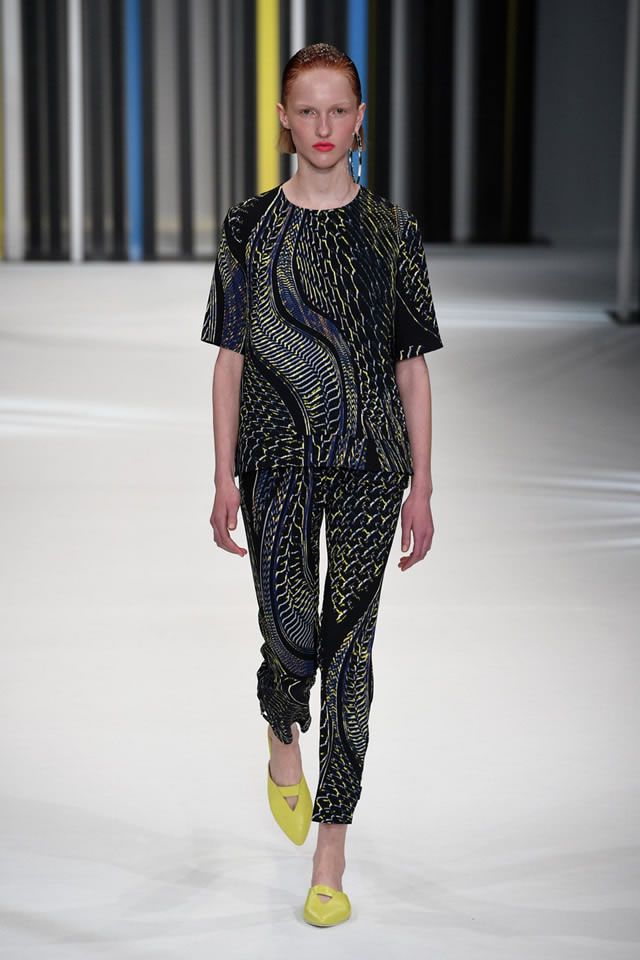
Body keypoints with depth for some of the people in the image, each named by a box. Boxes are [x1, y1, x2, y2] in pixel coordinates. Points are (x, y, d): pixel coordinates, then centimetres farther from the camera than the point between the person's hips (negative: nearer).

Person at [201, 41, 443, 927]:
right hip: (278, 457, 0)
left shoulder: (393, 230, 3)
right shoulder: (250, 227, 4)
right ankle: (283, 741, 38)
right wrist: (225, 478, 1)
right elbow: (231, 358, 5)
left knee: (349, 642, 0)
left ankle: (331, 853, 9)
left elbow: (413, 365, 4)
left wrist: (421, 486, 1)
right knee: (288, 631, -1)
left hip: (369, 463, 0)